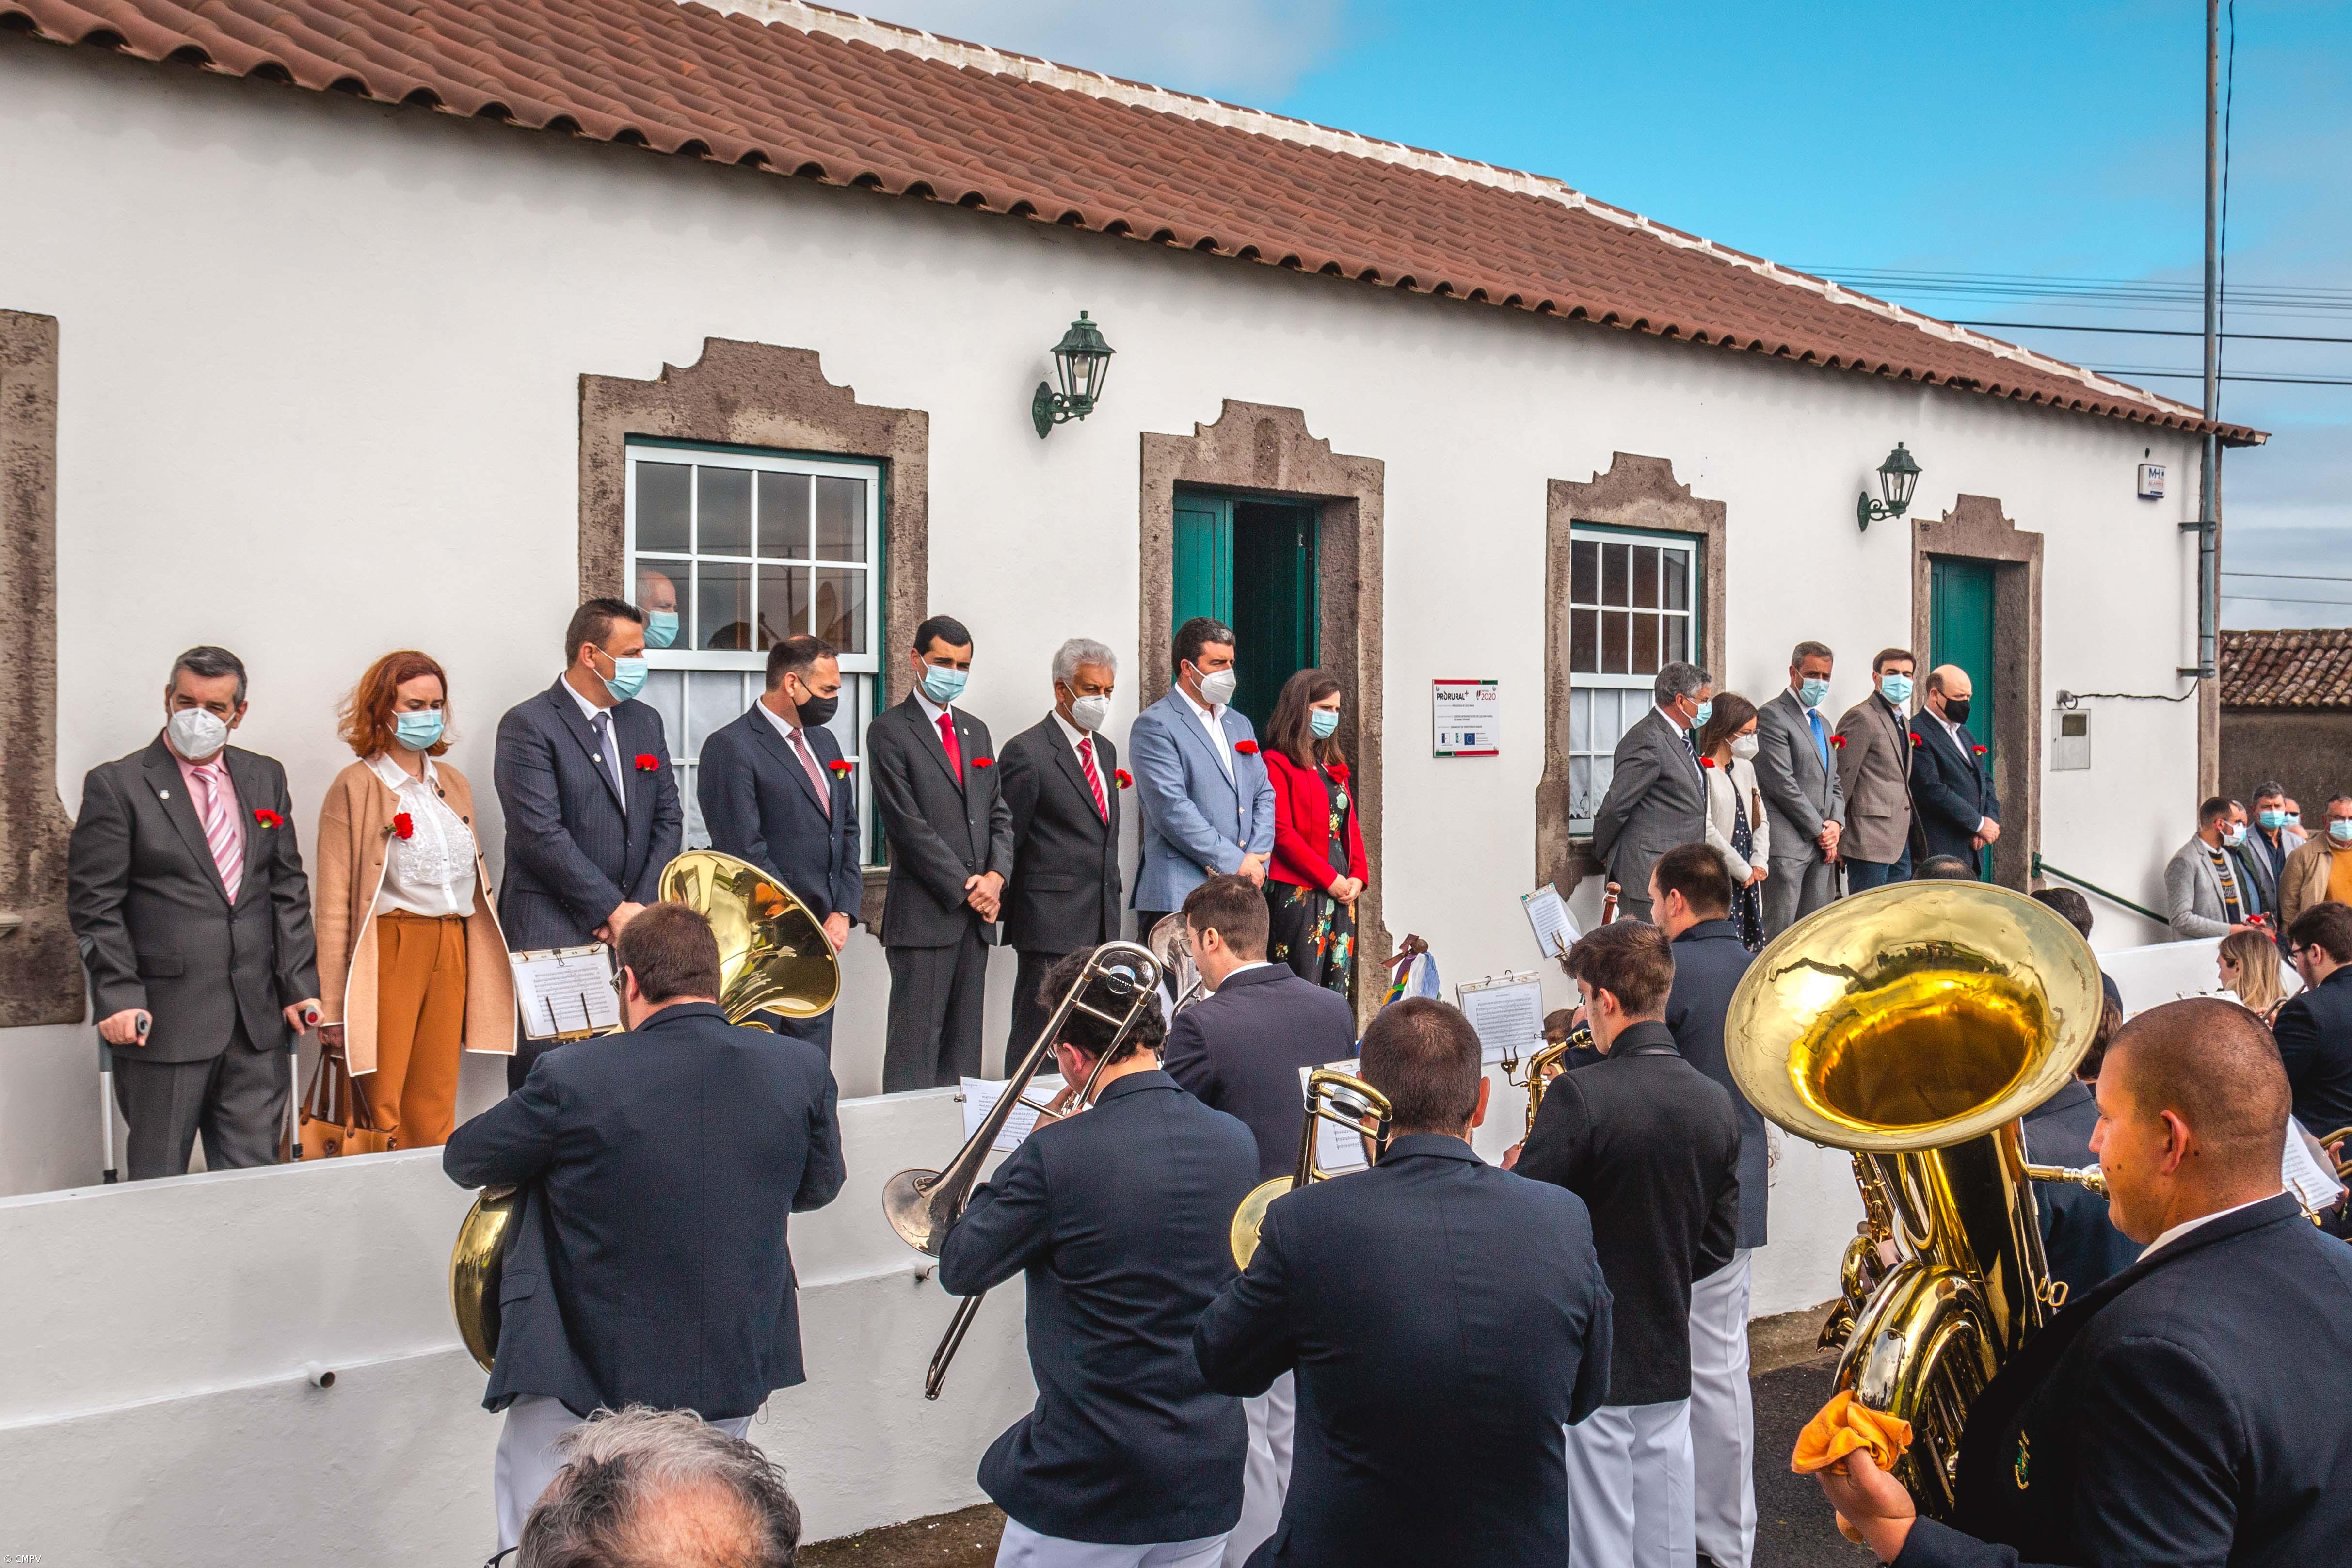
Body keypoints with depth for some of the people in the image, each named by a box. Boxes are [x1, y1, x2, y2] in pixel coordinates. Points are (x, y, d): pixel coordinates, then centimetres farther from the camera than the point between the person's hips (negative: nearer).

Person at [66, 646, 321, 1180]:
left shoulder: (266, 778, 12)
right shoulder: (116, 784, -1)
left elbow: (289, 889, 11)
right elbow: (95, 904, -4)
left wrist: (299, 985, 3)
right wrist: (119, 996, -13)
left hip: (259, 1016, 4)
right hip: (163, 1017, -4)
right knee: (160, 1181, 5)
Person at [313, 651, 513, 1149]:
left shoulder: (453, 784, 15)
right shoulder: (356, 787, -3)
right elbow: (334, 903, -5)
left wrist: (481, 976, 15)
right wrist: (332, 1006, -9)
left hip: (452, 954, 6)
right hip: (388, 953, -5)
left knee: (435, 1114, 8)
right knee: (381, 1115, -5)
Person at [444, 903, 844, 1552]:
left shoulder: (574, 1077, -20)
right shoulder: (802, 1070, -10)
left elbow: (463, 1161, -3)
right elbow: (818, 1188, 8)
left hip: (583, 1385, -4)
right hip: (732, 1379, 4)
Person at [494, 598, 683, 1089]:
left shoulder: (646, 721, 14)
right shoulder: (528, 725, -6)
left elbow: (668, 819, 12)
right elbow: (541, 834, -14)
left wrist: (642, 909, -1)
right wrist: (614, 911, -12)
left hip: (632, 929, 6)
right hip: (552, 934, -5)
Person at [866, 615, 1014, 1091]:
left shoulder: (975, 731, 18)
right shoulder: (889, 731, -4)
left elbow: (999, 814, 17)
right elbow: (908, 824, -11)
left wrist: (996, 876, -2)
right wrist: (966, 887, -11)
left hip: (976, 913, 7)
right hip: (924, 914, -7)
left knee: (964, 1043, 9)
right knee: (916, 1041, -5)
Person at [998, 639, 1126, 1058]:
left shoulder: (1106, 751, 17)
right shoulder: (1027, 753, -8)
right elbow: (1007, 840, -6)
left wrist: (1112, 905, 17)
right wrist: (1010, 910, -4)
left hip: (1102, 924, 8)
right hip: (1052, 925, -7)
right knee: (1038, 1041, -4)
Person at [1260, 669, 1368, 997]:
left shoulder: (1334, 766, 20)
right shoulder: (1276, 763, -6)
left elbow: (1351, 826, 19)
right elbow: (1282, 832, -13)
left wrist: (1358, 876, 2)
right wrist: (1329, 879, -14)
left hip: (1342, 893, 8)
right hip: (1299, 894, -8)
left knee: (1338, 993, 6)